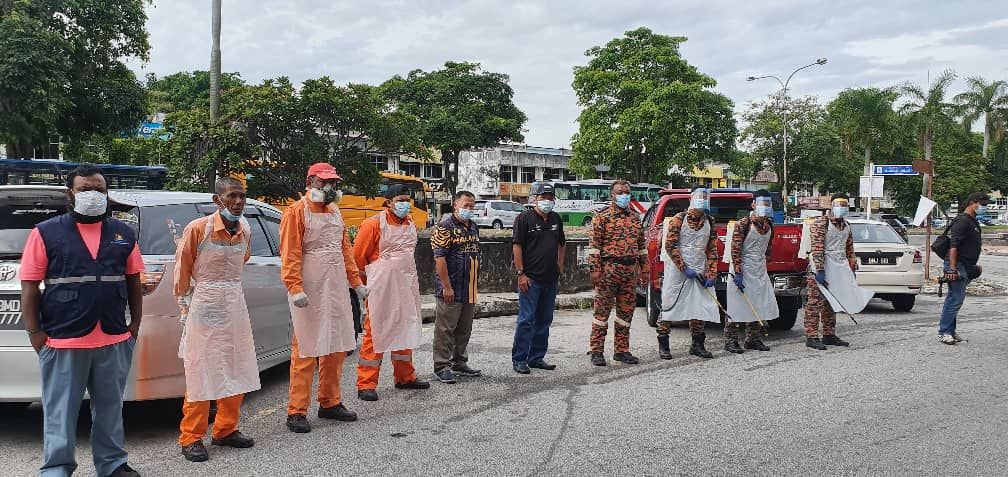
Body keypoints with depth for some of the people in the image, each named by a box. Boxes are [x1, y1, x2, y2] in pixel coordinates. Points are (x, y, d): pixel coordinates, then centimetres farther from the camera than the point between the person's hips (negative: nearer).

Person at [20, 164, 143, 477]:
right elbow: (29, 286, -2)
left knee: (110, 408, 15)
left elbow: (133, 282, 14)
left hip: (115, 340, 3)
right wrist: (34, 333, -7)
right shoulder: (46, 233, -1)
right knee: (60, 413, 4)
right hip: (62, 341, -3)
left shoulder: (123, 234, 10)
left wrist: (135, 324, 9)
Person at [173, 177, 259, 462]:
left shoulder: (245, 231, 5)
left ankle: (225, 430, 24)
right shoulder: (198, 228, -11)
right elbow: (183, 269, -4)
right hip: (204, 307, -6)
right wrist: (185, 305, 0)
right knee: (200, 374, -2)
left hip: (235, 305, 6)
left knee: (237, 373, 10)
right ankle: (191, 439, 8)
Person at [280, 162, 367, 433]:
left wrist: (356, 282, 17)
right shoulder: (297, 212, -6)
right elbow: (290, 255, -13)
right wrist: (295, 288, -22)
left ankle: (330, 403, 22)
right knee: (306, 350, -5)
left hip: (336, 289, 7)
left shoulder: (334, 212, 17)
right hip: (309, 293, -7)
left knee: (337, 347, 10)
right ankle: (297, 412, 1)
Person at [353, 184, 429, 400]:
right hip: (382, 289, -7)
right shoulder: (374, 224, -10)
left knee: (405, 331, 14)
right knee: (375, 333, -5)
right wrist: (369, 283, 0)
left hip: (407, 287, 7)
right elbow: (358, 256, -7)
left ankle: (405, 377, 27)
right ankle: (366, 384, 0)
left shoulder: (410, 224, 12)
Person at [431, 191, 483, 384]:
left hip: (470, 289, 8)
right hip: (451, 289, -8)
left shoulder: (473, 227, 15)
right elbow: (439, 258, -17)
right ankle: (442, 367, 5)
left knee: (464, 329, 15)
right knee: (445, 329, -2)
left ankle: (459, 363, 26)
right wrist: (447, 287, -20)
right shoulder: (445, 226, -11)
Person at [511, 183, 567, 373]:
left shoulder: (556, 219, 13)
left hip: (551, 279, 7)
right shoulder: (524, 218, -6)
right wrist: (520, 273, -15)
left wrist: (560, 267, 15)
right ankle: (519, 360, 0)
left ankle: (536, 358, 20)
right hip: (531, 278, -7)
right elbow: (516, 246, -10)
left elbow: (562, 244, 24)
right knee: (526, 319, -6)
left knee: (544, 320, 11)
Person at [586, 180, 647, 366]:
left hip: (631, 270, 6)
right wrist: (594, 269, -14)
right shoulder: (602, 217, -2)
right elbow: (594, 245, -7)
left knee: (626, 312, 9)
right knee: (602, 310, -3)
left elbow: (642, 246, 19)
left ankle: (621, 350, 18)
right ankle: (596, 351, 3)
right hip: (609, 268, -6)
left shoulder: (636, 218, 16)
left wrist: (644, 269, 14)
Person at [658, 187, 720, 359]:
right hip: (677, 271, -5)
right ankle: (663, 346, 4)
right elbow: (670, 245, -10)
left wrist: (711, 274, 1)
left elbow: (712, 250, 10)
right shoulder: (679, 219, -5)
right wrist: (684, 268, -14)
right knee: (669, 306, -2)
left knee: (699, 308, 6)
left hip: (699, 272, 5)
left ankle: (697, 345, 17)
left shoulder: (709, 223, 10)